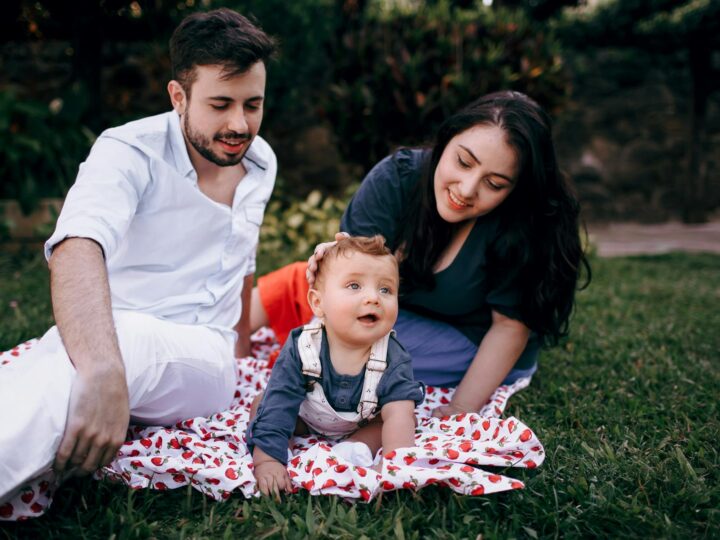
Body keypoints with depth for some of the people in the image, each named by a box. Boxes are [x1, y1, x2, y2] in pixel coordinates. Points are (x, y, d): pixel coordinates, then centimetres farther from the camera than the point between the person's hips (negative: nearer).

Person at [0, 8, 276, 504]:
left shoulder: (261, 162, 10)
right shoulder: (130, 152, -11)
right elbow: (76, 253, -32)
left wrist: (240, 348, 31)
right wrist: (103, 371, -50)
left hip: (205, 356, 3)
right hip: (107, 336, -2)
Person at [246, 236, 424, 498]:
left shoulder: (393, 360, -30)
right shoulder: (300, 349, -32)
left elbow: (397, 415, -38)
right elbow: (277, 411, -33)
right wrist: (267, 459, -42)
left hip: (364, 424, 0)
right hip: (306, 418, 0)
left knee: (406, 419, -18)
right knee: (262, 406, -12)